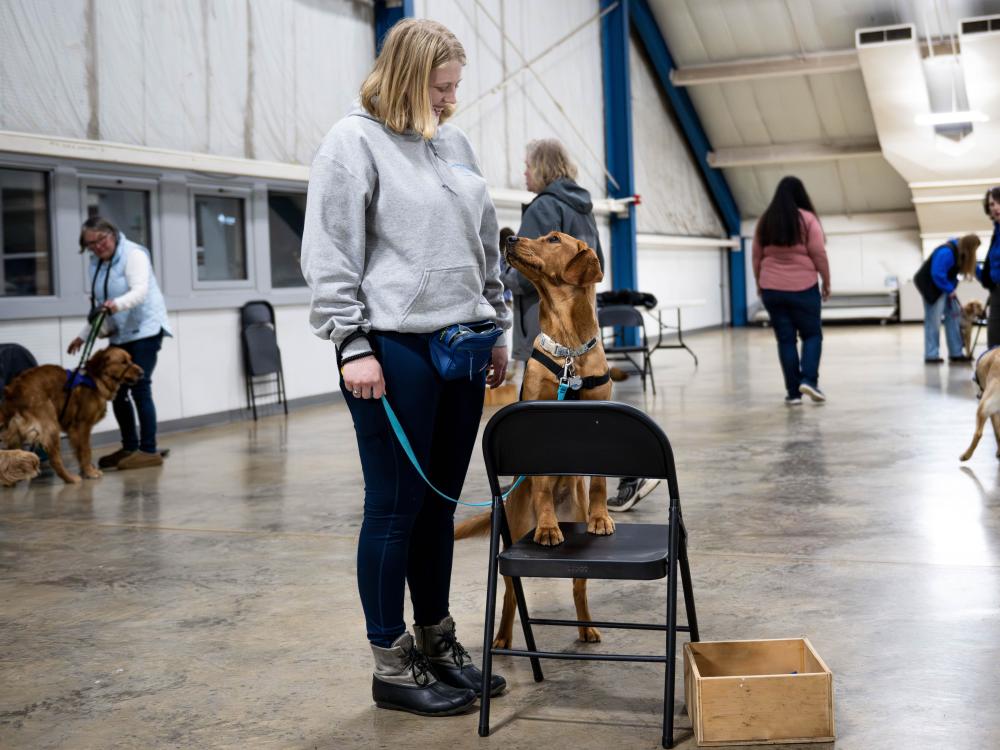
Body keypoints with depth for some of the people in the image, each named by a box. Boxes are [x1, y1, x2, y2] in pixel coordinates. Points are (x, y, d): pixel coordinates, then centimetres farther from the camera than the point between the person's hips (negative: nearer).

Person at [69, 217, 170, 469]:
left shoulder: (133, 254, -11)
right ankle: (130, 447, 18)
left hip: (144, 329, -8)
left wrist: (117, 304, -44)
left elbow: (140, 291, -26)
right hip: (119, 334, 8)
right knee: (117, 391, 7)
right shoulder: (96, 263, 12)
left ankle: (149, 450, -7)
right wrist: (83, 335, 19)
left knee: (139, 388, -11)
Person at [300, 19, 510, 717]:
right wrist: (354, 345, -14)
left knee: (440, 504, 13)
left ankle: (437, 641, 25)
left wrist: (496, 327, 19)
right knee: (395, 509, 0)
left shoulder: (455, 142, 16)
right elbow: (330, 255, -9)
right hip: (394, 348, -7)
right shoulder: (354, 141, -4)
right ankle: (393, 665, 11)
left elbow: (487, 246, 21)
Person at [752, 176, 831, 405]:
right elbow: (819, 255, -5)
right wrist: (826, 282, 5)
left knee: (785, 339, 6)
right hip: (803, 288, -3)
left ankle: (792, 392, 5)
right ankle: (809, 379, -9)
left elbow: (756, 257, 10)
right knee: (812, 334, 10)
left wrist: (759, 283, 21)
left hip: (772, 289, 3)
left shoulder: (764, 221, 6)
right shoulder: (807, 219, -5)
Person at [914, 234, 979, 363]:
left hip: (943, 286, 10)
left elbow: (973, 267, 18)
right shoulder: (947, 253, -28)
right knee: (933, 320, -8)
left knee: (953, 316, 7)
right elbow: (938, 275, -31)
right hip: (930, 286, -10)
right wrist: (949, 290, -21)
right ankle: (931, 356, -4)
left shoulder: (960, 253, 2)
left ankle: (956, 353, 12)